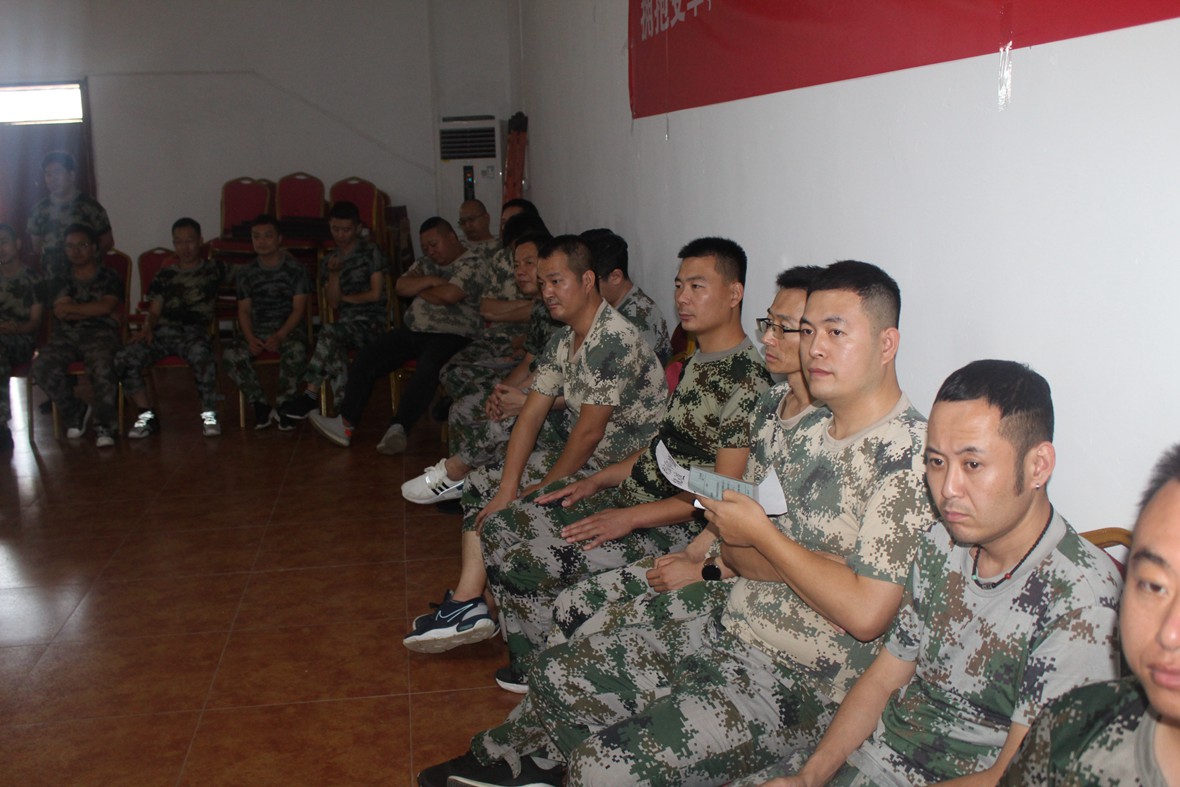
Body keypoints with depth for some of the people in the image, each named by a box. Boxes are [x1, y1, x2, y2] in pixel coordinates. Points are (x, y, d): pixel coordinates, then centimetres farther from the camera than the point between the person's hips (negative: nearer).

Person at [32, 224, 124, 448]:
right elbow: (60, 311, 6)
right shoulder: (60, 281, 24)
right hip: (65, 335, 3)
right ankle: (76, 413, -6)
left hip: (99, 333, -3)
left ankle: (104, 425, -22)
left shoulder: (109, 278, 16)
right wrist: (96, 310, 1)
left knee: (103, 367, -37)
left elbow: (106, 307, -3)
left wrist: (71, 308, 4)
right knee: (42, 367, -27)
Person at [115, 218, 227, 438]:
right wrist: (147, 328, -4)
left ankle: (209, 414, -23)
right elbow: (154, 312, 16)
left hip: (194, 331, -3)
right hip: (163, 331, 3)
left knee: (201, 356, -40)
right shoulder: (165, 276, 22)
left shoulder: (214, 269, 18)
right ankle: (146, 415, -11)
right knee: (124, 359, -24)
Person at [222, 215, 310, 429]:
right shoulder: (246, 273, 13)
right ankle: (261, 405, -14)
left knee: (296, 350, -38)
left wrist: (280, 336, -19)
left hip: (288, 327, -3)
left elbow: (298, 309, -3)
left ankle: (283, 405, -19)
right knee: (231, 355, -28)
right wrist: (250, 338, -11)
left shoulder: (295, 269, 3)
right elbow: (244, 310, 10)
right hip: (257, 329, 3)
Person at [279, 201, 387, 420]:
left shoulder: (371, 252, 4)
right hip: (345, 324, 4)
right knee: (334, 348, -33)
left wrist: (345, 298, 7)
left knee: (329, 332, -32)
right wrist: (334, 274, -8)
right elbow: (332, 302, 6)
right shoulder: (330, 260, 16)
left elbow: (375, 294, -2)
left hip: (371, 322, -4)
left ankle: (310, 395, -29)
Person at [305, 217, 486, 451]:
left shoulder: (473, 264, -5)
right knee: (368, 355, -7)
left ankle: (399, 429, -43)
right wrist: (429, 281, -8)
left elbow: (449, 295, -20)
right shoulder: (426, 264, 20)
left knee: (428, 368, -37)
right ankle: (346, 423, -11)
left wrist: (418, 289, -1)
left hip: (451, 336, -7)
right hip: (413, 331, 8)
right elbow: (400, 287, 8)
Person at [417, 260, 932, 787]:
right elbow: (733, 550, 6)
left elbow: (866, 615, -25)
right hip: (728, 630, 8)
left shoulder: (912, 454, -19)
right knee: (556, 675, 8)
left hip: (801, 684, -8)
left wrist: (761, 535, -16)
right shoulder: (799, 420, 5)